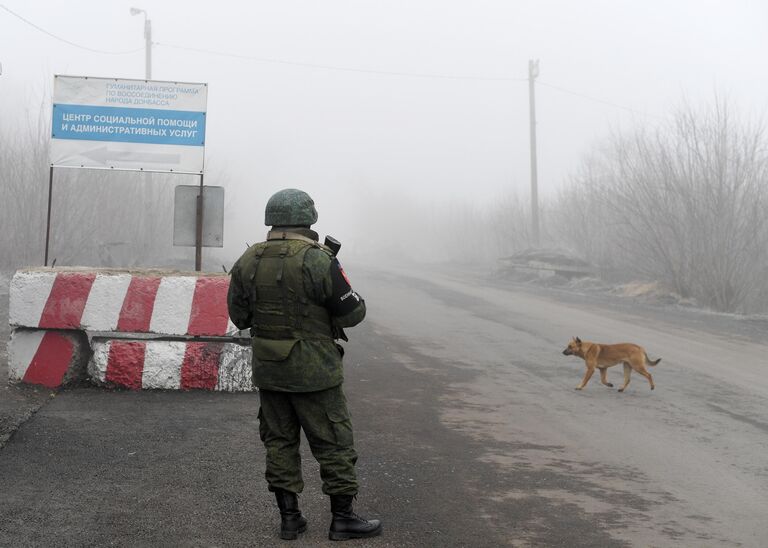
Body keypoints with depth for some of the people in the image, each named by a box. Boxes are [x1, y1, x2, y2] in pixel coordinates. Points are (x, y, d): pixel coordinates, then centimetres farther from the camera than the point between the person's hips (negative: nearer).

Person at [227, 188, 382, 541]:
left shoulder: (247, 261, 0)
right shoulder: (319, 261, -17)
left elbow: (238, 316, 8)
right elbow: (353, 313, -10)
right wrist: (333, 284, 8)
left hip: (268, 370, 5)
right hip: (313, 372, -5)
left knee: (279, 441, 15)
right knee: (333, 444, 7)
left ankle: (289, 518, 21)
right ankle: (343, 519, 16)